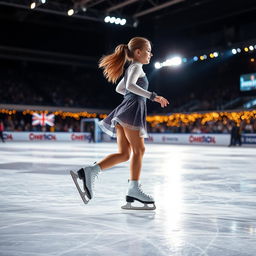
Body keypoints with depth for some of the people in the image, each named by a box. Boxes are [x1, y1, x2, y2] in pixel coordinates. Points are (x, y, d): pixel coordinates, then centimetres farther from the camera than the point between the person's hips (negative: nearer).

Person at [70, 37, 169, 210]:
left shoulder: (130, 69, 28)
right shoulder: (137, 67, 0)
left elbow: (119, 88, 37)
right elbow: (130, 85, -18)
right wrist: (152, 96, -21)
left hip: (124, 110, 9)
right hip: (132, 109, -9)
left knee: (124, 154, 1)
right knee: (139, 150, -9)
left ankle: (89, 172, -12)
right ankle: (134, 189, -13)